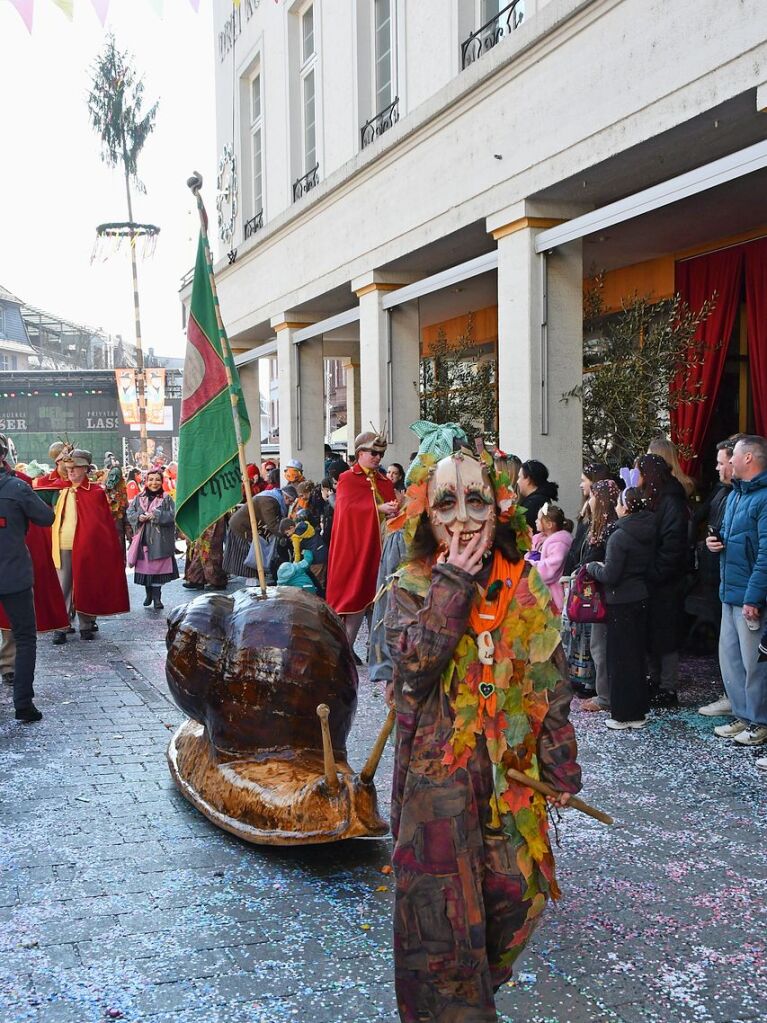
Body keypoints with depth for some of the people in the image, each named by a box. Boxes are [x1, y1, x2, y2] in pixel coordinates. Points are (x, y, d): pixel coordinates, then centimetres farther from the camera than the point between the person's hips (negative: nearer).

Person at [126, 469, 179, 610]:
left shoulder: (166, 499, 1)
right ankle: (149, 594, 26)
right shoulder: (139, 498, 9)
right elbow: (129, 513, 7)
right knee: (144, 568, 8)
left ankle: (157, 597, 5)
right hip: (143, 540, 3)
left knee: (158, 568, -3)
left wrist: (155, 516, -19)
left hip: (160, 541, -3)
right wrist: (139, 517, -13)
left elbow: (171, 516, -8)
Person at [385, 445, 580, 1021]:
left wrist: (561, 765, 6)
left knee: (517, 888, 9)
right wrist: (453, 584, -23)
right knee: (441, 893, 4)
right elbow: (415, 662, -23)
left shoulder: (525, 586, -2)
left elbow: (550, 681, 3)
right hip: (438, 768, -2)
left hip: (511, 768, 2)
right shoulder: (413, 587, -6)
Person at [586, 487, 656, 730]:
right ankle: (639, 711, 22)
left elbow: (610, 576, -20)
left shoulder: (619, 536, -18)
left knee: (620, 658, 1)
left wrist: (592, 567, -1)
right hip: (641, 598, 7)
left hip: (621, 603, -7)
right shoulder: (649, 533, 5)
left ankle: (623, 714, 7)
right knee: (637, 655, 15)